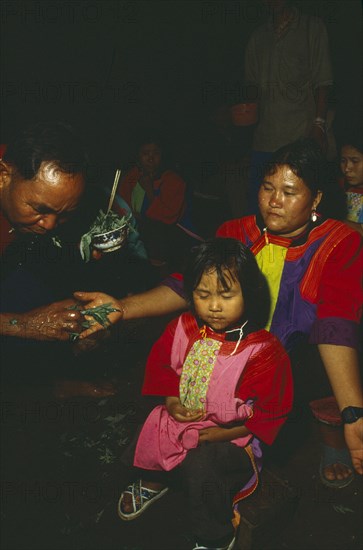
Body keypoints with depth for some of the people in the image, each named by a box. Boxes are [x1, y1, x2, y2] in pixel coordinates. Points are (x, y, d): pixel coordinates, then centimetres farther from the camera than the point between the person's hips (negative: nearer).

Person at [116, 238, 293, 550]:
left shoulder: (264, 351, -20)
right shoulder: (184, 328, -7)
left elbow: (272, 410, -13)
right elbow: (160, 362, 10)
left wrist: (227, 433, -17)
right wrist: (170, 400, -5)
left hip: (231, 436, -5)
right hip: (182, 419, 6)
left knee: (200, 463, -28)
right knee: (148, 436, -3)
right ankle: (152, 483, 36)